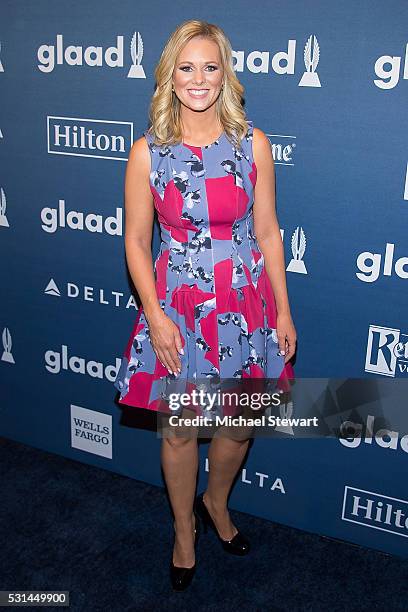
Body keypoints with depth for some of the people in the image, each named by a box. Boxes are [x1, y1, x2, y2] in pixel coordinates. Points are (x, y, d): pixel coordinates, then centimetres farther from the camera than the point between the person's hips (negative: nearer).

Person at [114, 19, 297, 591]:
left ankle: (216, 503, 48)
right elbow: (136, 240, -3)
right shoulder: (148, 151, -7)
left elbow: (267, 231, 1)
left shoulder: (252, 143, -4)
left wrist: (283, 309, 1)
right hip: (177, 305, -1)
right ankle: (185, 528, 40)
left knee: (239, 424, 16)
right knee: (179, 429, 13)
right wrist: (154, 315, -12)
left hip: (245, 302, 2)